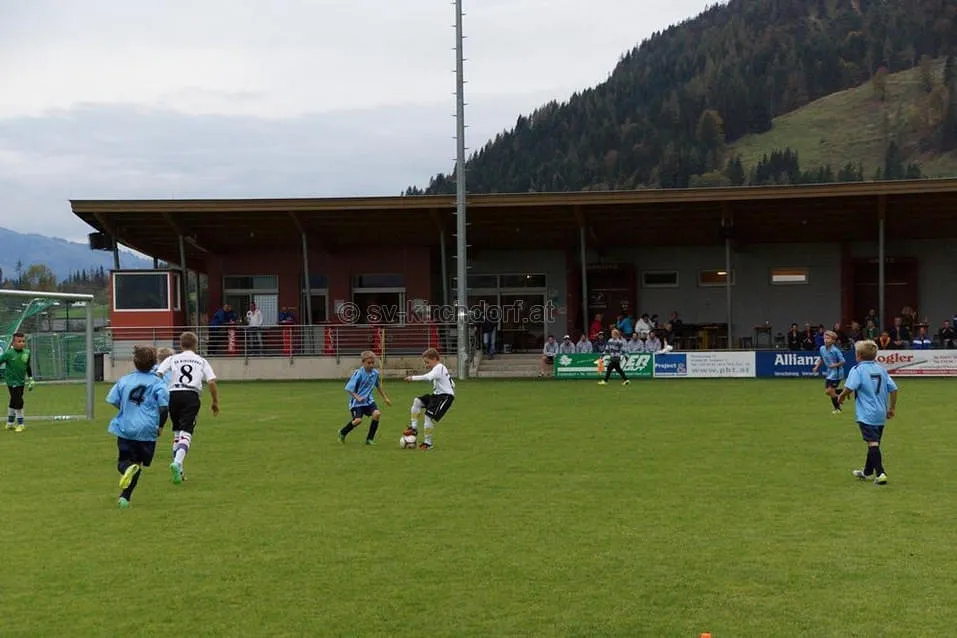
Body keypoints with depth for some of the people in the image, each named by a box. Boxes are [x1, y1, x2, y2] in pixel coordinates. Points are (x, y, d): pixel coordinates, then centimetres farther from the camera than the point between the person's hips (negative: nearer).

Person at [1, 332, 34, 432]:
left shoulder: (26, 352, 2)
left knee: (14, 402, 17)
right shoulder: (9, 354, -15)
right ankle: (20, 424, 1)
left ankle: (9, 423, 29)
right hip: (12, 381, -6)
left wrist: (30, 380, 18)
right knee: (18, 402, -9)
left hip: (21, 381, 6)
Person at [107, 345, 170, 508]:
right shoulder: (157, 383, -5)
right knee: (138, 464, 14)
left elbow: (112, 400, 5)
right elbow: (164, 407, -12)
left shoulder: (124, 380, 3)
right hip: (147, 431, -1)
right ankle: (125, 497, 3)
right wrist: (161, 427, 3)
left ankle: (128, 468, -25)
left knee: (124, 462, 12)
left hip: (125, 429, 1)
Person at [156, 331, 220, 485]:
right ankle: (177, 462, -33)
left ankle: (178, 471, 15)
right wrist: (215, 402, 14)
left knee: (177, 432, 16)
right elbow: (212, 382, 5)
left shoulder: (172, 359, 17)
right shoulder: (201, 361, 16)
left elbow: (157, 375, 2)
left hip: (173, 395, 2)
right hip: (191, 396, -2)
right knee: (186, 433, -8)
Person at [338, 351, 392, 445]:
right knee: (358, 420, -20)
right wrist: (357, 397, -27)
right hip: (357, 401, -5)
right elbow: (349, 388, -16)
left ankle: (370, 439, -4)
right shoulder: (358, 374, -17)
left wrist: (385, 398, 24)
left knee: (377, 413, -18)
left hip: (368, 400, 5)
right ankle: (342, 433, 11)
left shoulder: (375, 373, 1)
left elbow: (378, 386, 20)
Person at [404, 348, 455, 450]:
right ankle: (414, 428, 6)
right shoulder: (441, 368, 18)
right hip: (437, 395, 11)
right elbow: (452, 383, 24)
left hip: (446, 396, -11)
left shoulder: (439, 368, -13)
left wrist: (413, 377, -35)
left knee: (429, 417, -15)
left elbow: (428, 377, -34)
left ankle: (428, 443, -4)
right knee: (417, 401, 5)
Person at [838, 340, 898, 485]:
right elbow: (893, 388, 9)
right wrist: (892, 408, 18)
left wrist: (842, 396, -2)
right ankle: (867, 472, 33)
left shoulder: (857, 370, -9)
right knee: (874, 442, 18)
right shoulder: (881, 369, 11)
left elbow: (849, 388, -23)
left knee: (873, 443, -10)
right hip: (881, 414, 7)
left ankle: (880, 474, -21)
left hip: (866, 414, -7)